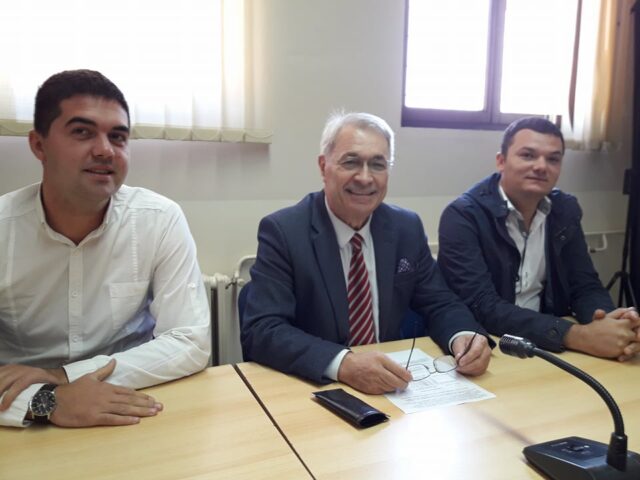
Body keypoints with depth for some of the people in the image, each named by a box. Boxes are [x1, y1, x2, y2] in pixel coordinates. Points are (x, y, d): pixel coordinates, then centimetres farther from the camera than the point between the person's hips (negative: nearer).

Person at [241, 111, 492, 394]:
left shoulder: (407, 228, 0)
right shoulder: (282, 231, -13)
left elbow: (439, 303, 6)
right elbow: (260, 331, -20)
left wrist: (463, 337, -15)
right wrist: (342, 363, -33)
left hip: (390, 389, 4)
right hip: (311, 390, -3)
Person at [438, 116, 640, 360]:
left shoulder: (565, 210, 3)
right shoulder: (463, 216, -16)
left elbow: (585, 285, 2)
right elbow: (483, 307, -24)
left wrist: (608, 322, -19)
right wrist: (576, 335, -31)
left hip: (548, 347, 5)